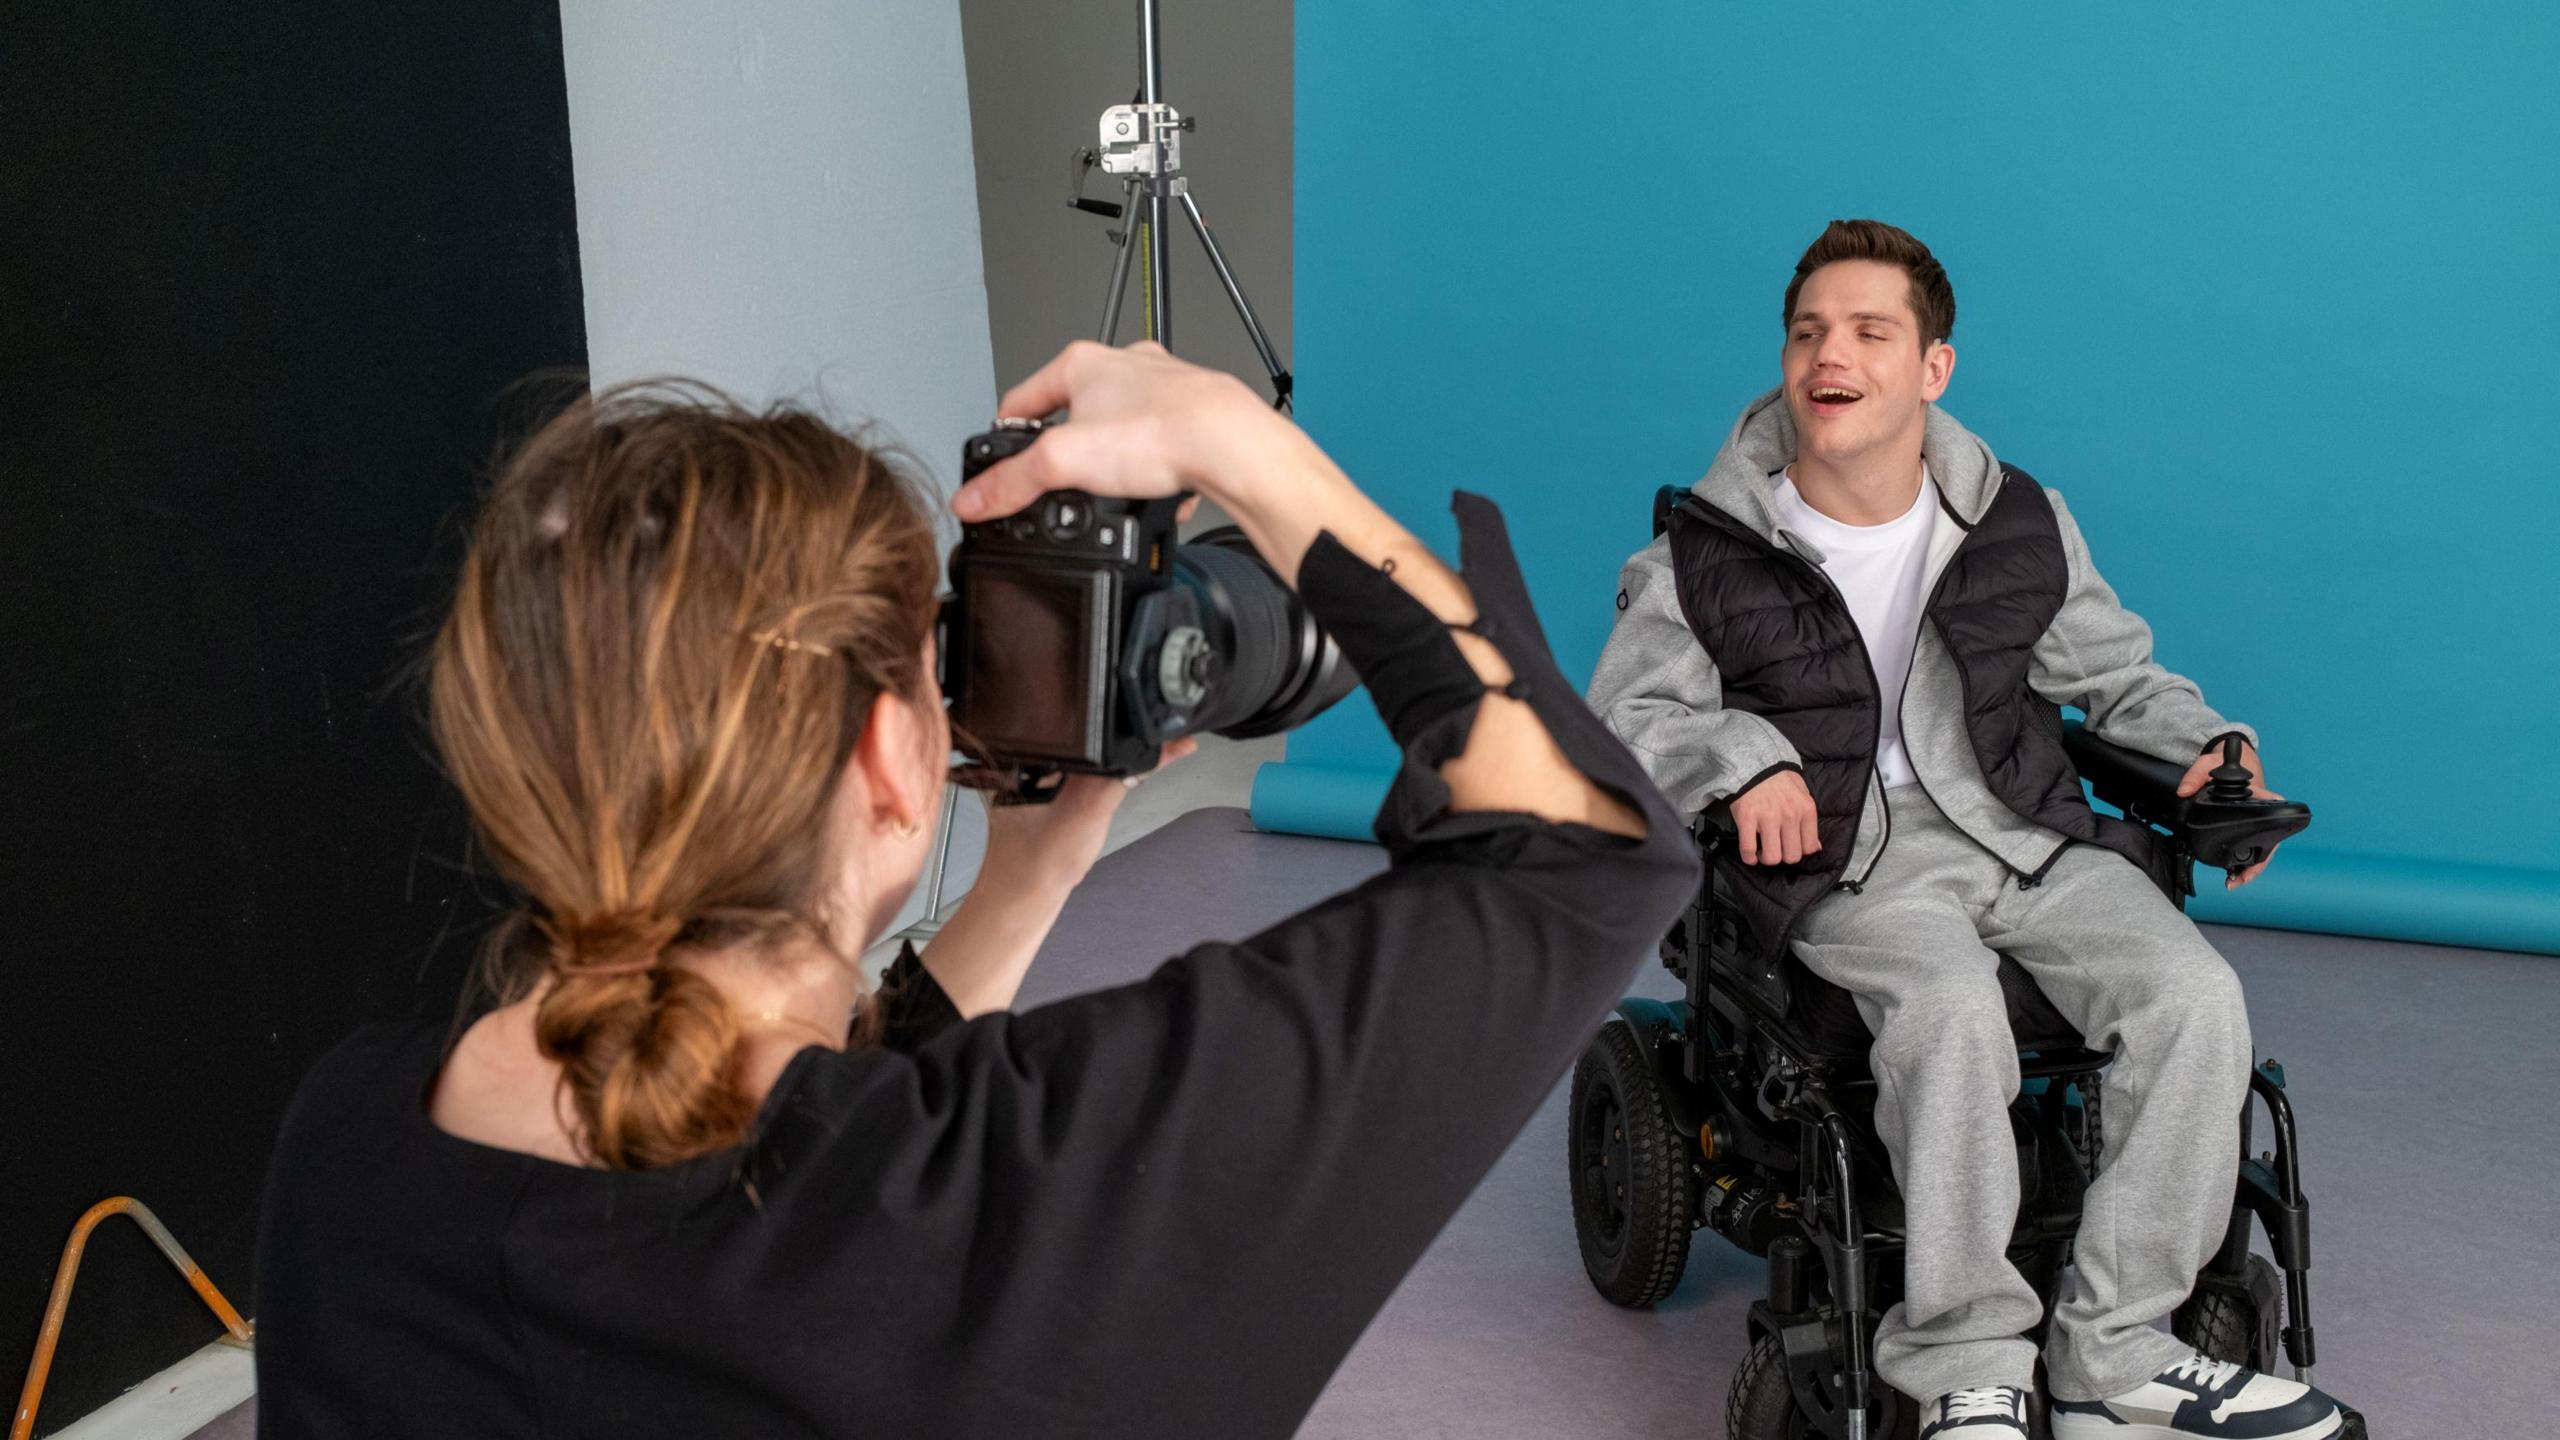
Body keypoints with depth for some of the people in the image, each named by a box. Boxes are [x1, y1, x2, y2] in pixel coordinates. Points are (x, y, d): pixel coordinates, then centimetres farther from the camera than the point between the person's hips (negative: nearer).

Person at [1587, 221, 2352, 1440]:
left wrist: (2206, 742, 4)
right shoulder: (1709, 558, 3)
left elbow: (2116, 673, 23)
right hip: (1847, 855, -3)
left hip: (2025, 830, 4)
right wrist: (1745, 756, -17)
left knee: (2195, 997, -21)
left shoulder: (2020, 527, 12)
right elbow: (1622, 719, 1)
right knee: (1950, 1010, -34)